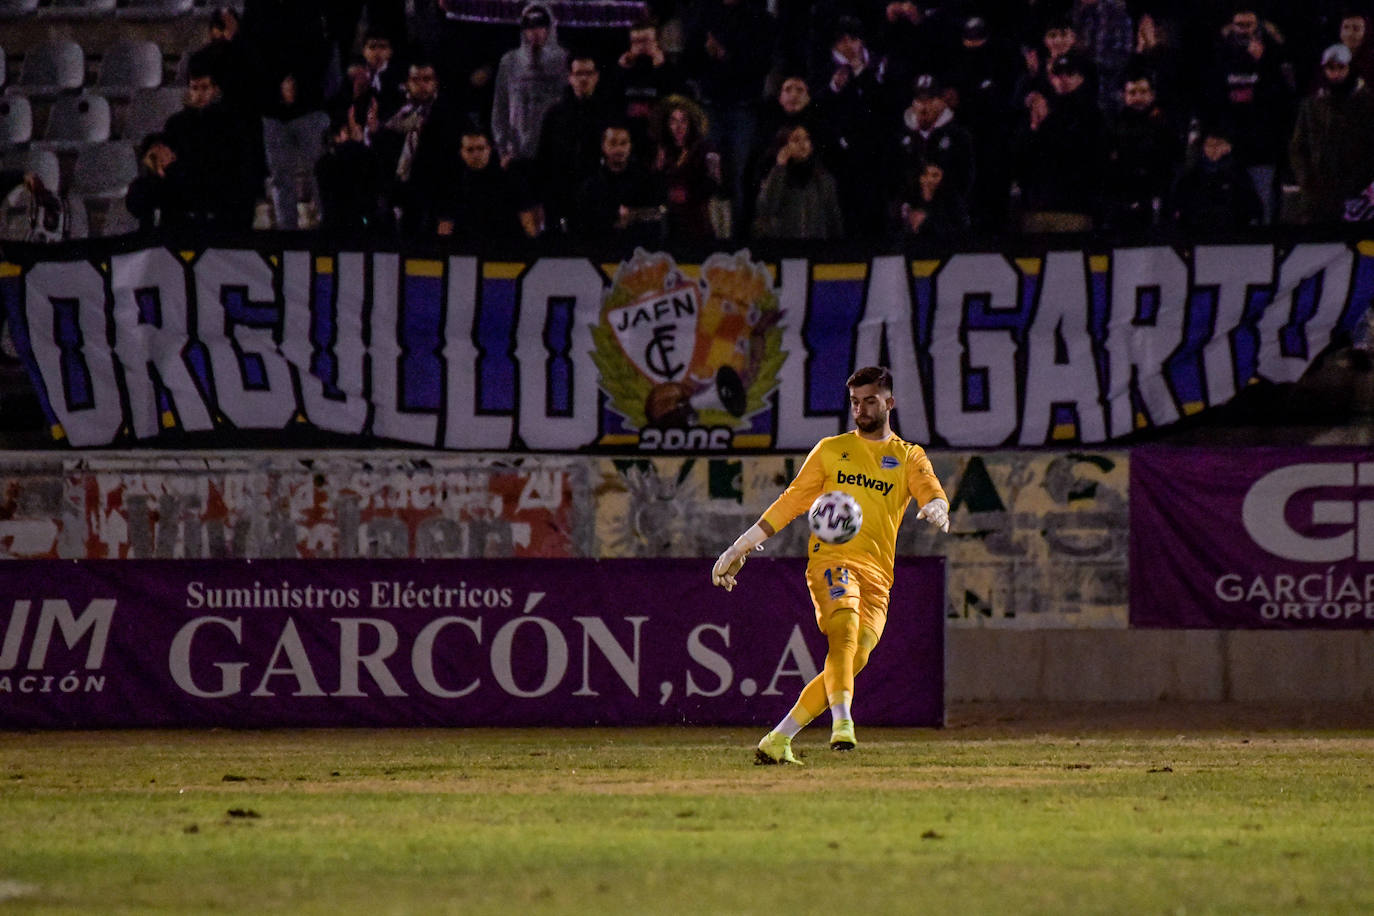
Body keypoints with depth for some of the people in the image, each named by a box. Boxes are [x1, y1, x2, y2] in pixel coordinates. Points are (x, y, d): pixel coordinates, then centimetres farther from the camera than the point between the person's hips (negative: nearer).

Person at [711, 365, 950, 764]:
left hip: (877, 574, 2)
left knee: (853, 661, -6)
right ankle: (842, 723, -45)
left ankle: (777, 741, 2)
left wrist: (936, 509, -28)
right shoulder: (830, 450, 16)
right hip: (831, 557, -2)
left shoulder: (909, 457, 15)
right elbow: (791, 502, 19)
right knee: (845, 627, -30)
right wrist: (740, 548, 15)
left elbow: (933, 494, -2)